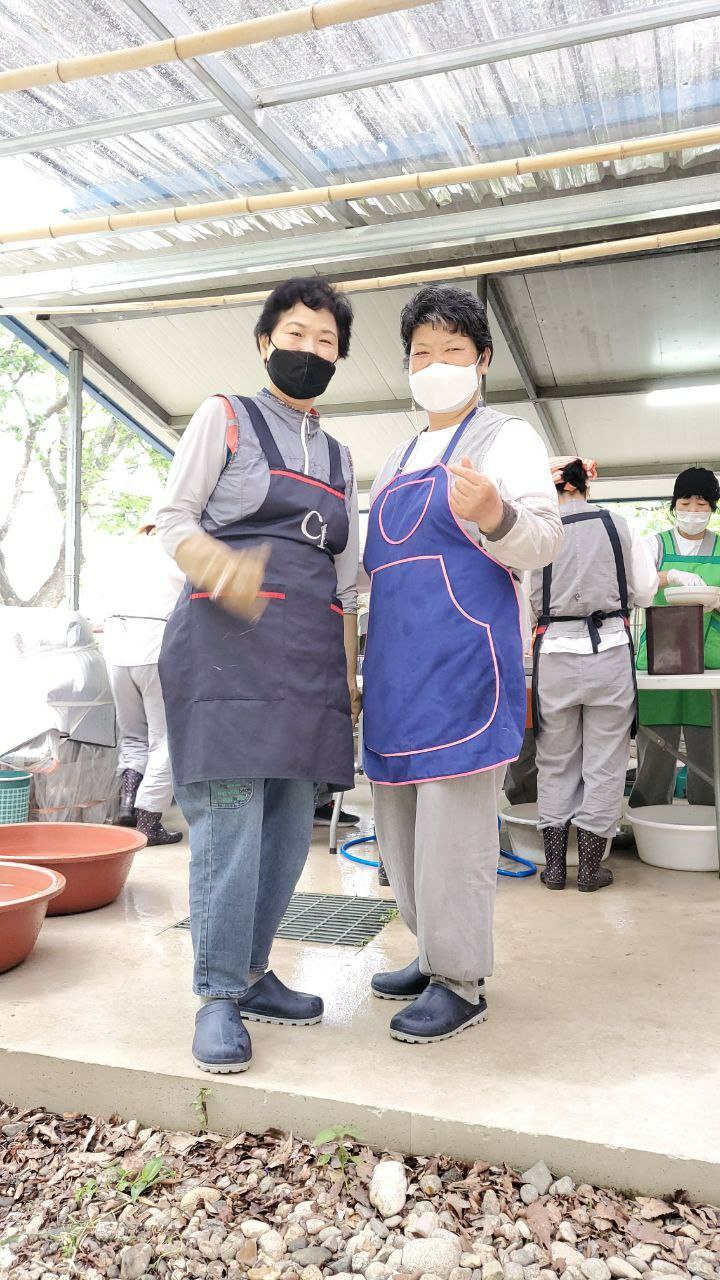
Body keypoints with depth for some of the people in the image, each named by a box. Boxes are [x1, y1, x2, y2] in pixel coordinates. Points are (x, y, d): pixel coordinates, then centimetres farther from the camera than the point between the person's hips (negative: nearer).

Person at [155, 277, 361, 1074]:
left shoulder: (339, 458, 21)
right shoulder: (225, 417, 7)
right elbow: (173, 517, -1)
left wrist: (348, 673, 14)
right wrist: (218, 566, -24)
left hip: (310, 652, 6)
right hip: (227, 639, -5)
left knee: (290, 821, 4)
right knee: (230, 815, -10)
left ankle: (251, 974, 19)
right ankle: (218, 999, 2)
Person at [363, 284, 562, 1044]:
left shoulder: (507, 438, 4)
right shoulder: (397, 463, 24)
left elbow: (542, 540, -8)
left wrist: (495, 514, -29)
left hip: (464, 655, -8)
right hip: (396, 663, 8)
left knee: (453, 818, -7)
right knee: (399, 817, 12)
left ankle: (461, 983, 7)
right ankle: (434, 956, 26)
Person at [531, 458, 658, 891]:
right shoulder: (618, 525, 1)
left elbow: (530, 600, 1)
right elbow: (644, 591, 6)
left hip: (555, 651, 0)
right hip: (610, 648, 0)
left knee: (556, 763, 11)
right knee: (604, 763, 7)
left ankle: (555, 865, 15)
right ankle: (590, 868, 11)